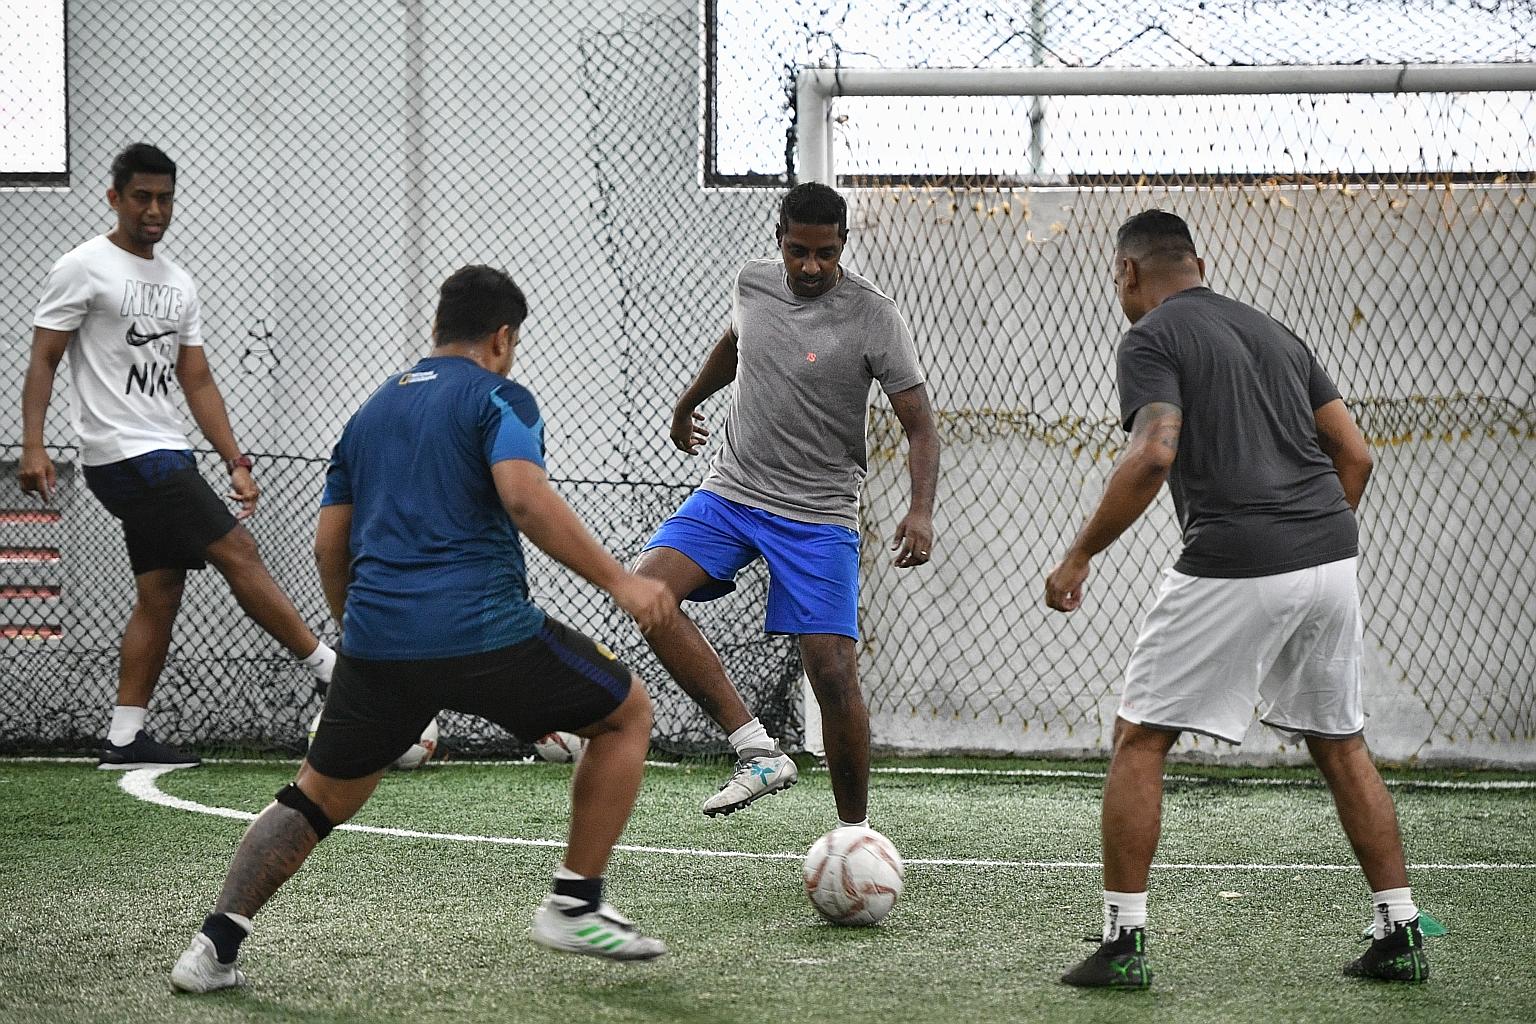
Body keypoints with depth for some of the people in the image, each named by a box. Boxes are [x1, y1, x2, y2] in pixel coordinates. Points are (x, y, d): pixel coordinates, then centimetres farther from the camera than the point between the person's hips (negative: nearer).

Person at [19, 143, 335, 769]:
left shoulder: (179, 285, 16)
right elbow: (43, 361, -7)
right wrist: (33, 445, -18)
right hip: (126, 455, -8)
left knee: (160, 594, 5)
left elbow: (197, 382, 17)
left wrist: (236, 462, 9)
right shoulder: (84, 268, -5)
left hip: (167, 458, 8)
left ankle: (125, 738, 8)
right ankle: (330, 669, -6)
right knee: (238, 553, -11)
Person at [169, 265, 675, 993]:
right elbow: (525, 498, -16)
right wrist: (619, 581, -14)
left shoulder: (370, 413, 21)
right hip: (486, 633, -6)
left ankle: (215, 943, 6)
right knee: (627, 714, 15)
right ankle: (575, 907, 13)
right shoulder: (497, 398, 2)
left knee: (319, 797, 22)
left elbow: (328, 546, 21)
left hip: (376, 640, 6)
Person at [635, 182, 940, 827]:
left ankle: (855, 832, 8)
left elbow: (920, 425, -13)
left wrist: (921, 512, -29)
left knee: (833, 674, -13)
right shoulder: (752, 284, 1)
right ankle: (758, 751, -20)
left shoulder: (874, 318, -13)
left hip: (819, 518, -4)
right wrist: (688, 404, 41)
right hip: (730, 491, 4)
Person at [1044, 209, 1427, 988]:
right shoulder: (1271, 332, 21)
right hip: (1331, 557, 7)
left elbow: (1153, 457, -16)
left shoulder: (1150, 340, 0)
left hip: (1233, 566, -6)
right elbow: (1355, 454, 17)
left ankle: (1123, 941, 2)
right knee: (1340, 744, 18)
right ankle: (1399, 934, 17)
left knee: (1140, 740, 5)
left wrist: (1078, 557, -10)